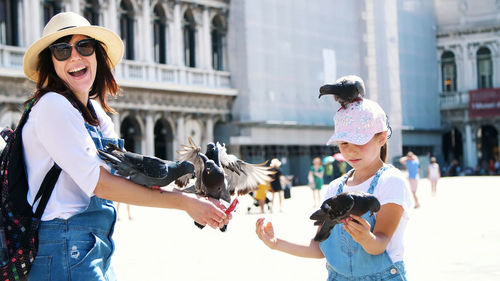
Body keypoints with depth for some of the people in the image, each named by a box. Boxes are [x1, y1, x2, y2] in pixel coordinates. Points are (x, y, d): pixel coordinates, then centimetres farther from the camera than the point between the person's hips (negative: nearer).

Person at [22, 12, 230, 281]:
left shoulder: (95, 110, 15)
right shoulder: (53, 105, -12)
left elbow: (126, 172, 9)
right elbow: (100, 183, -18)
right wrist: (183, 202, -15)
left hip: (97, 247, 9)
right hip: (63, 249, -9)